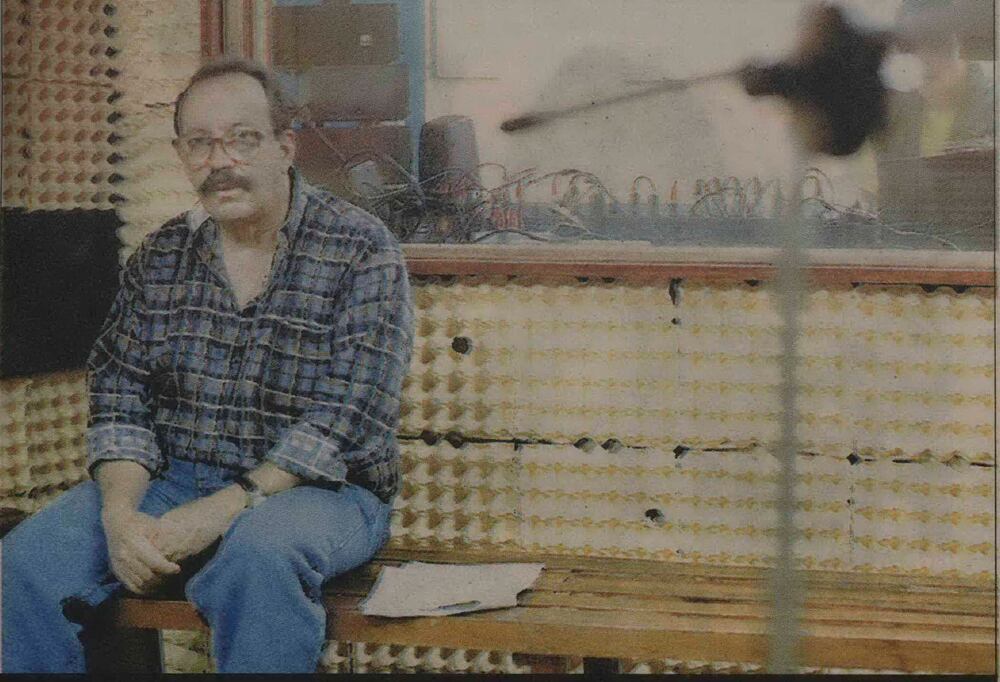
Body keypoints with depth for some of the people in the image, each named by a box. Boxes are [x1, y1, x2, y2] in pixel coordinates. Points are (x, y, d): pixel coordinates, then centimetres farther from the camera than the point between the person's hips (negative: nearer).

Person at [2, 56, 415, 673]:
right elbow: (119, 392, 6)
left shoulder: (361, 251, -8)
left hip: (316, 488, -4)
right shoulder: (161, 257, 8)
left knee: (261, 551, -38)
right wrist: (120, 512, -15)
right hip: (172, 478, 4)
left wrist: (224, 509, -24)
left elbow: (351, 417, -16)